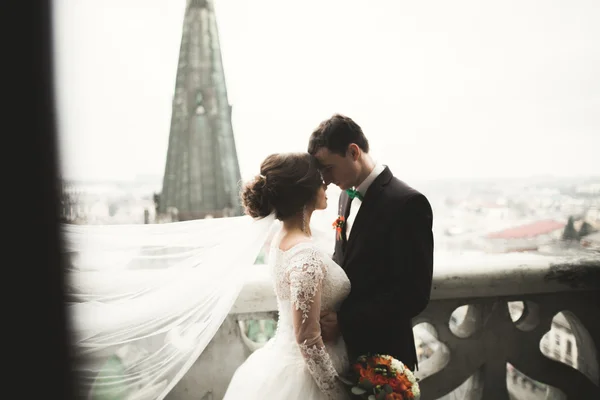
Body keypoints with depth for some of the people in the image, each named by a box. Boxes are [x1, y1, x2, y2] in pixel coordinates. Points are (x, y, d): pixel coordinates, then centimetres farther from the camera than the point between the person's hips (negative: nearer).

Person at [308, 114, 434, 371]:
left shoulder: (407, 203, -19)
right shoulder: (348, 195, 6)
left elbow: (414, 294, -21)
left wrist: (344, 321, -22)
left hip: (380, 350, -7)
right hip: (345, 342, 7)